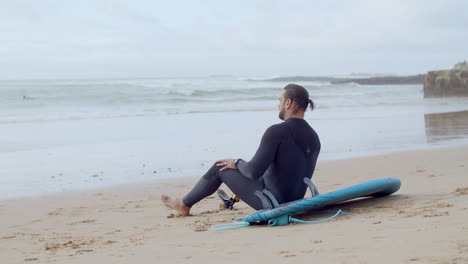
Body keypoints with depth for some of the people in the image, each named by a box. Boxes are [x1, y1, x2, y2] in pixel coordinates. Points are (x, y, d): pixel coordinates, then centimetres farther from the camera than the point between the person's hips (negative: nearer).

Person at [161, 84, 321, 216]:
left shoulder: (276, 132, -21)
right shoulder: (314, 137, 3)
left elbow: (254, 171, -25)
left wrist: (237, 163, -2)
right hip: (293, 202, 7)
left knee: (220, 167, 11)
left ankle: (184, 204, 31)